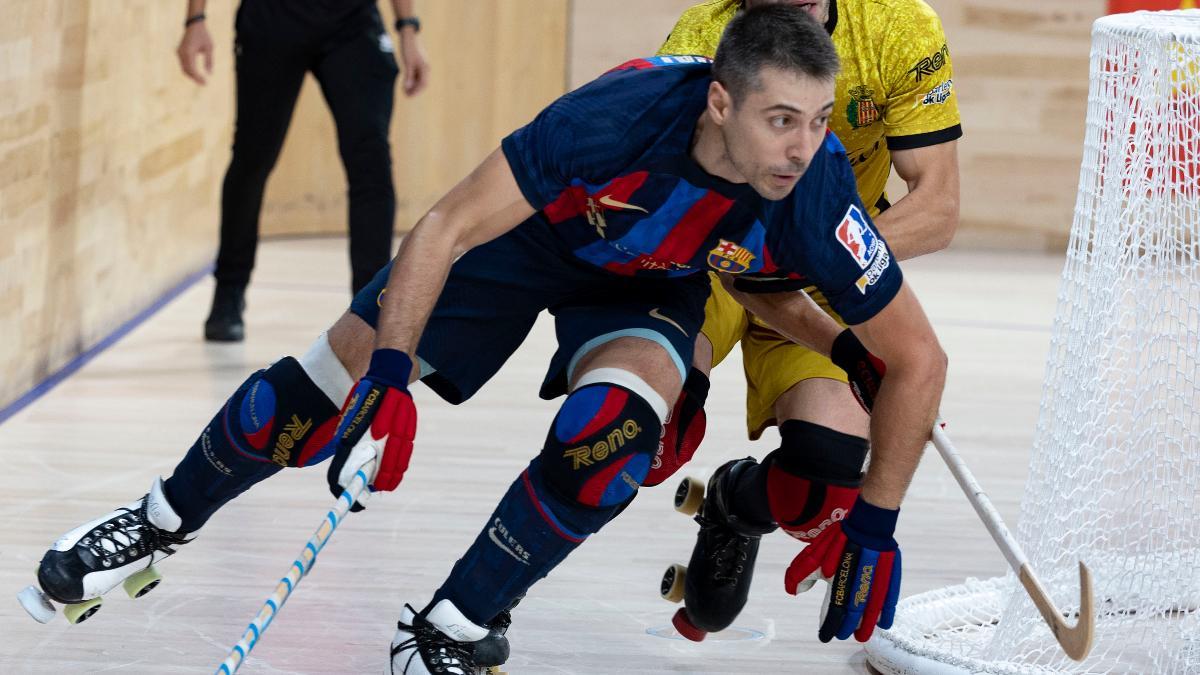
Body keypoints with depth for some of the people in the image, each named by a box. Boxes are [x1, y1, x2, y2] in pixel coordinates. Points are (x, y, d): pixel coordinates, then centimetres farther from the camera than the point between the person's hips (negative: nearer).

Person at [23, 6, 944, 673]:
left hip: (650, 287, 1)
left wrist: (874, 527, -16)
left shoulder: (816, 201, -34)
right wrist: (389, 378, -36)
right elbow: (447, 227, -30)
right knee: (318, 398, 1)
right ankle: (160, 523, 30)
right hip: (525, 236, -1)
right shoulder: (621, 114, -40)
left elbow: (919, 361, -20)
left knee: (610, 427, -30)